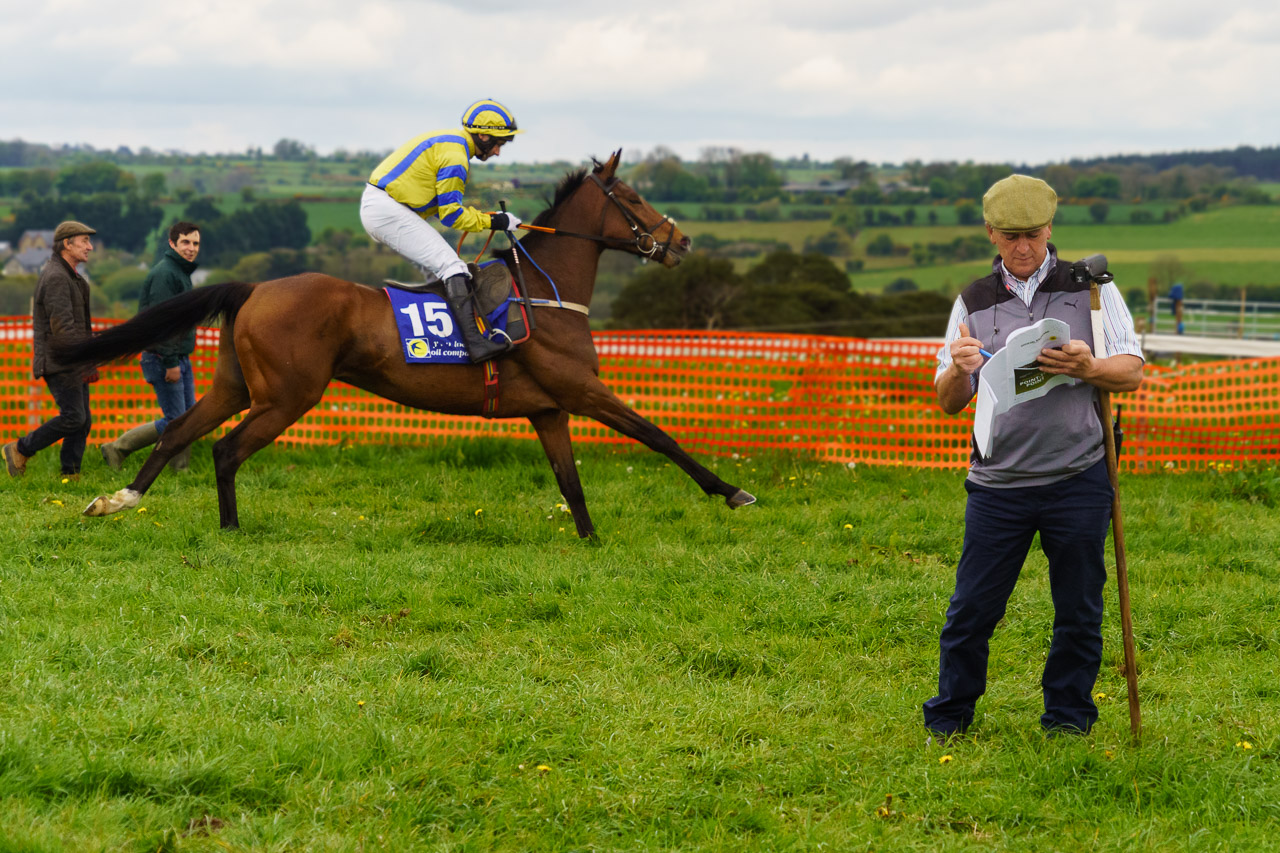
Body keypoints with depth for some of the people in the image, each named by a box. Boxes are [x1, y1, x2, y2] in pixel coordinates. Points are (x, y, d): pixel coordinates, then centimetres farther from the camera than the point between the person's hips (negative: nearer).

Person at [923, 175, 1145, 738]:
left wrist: (1087, 368, -19)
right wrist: (958, 370, -14)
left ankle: (1068, 717, 20)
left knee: (1078, 610, 5)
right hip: (998, 482, 1)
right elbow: (949, 403, 10)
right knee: (972, 607, 1)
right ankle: (948, 718, 15)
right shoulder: (973, 303, 11)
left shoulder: (1092, 289, 6)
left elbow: (1132, 374, 3)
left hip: (1078, 479, -1)